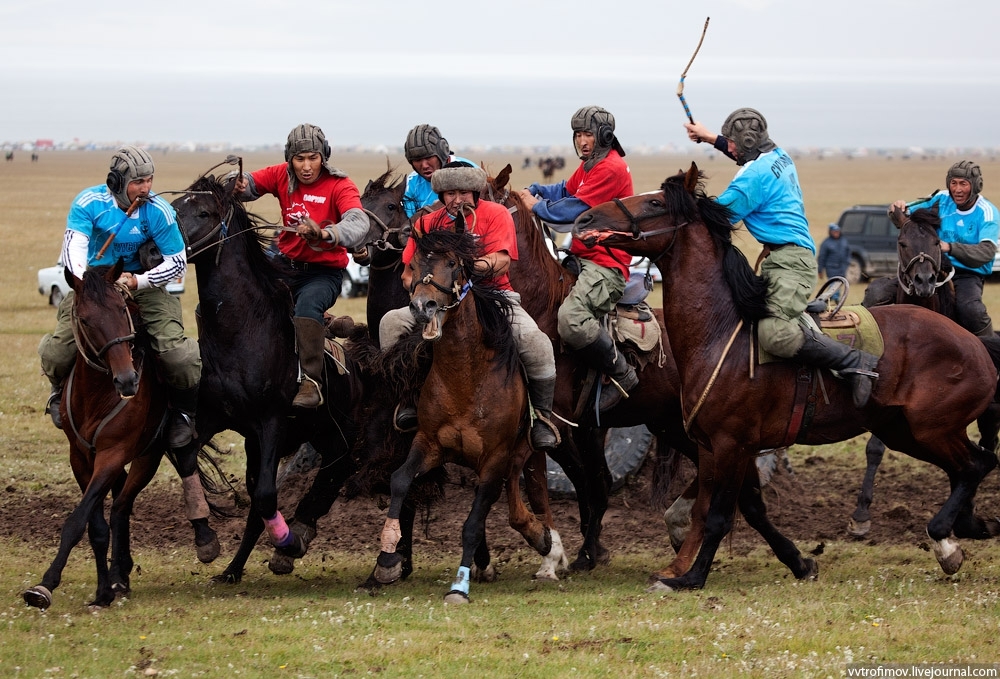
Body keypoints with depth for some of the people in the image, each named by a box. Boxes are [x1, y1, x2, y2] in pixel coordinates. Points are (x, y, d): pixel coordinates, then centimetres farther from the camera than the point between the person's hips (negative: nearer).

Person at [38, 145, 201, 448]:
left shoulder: (158, 211, -16)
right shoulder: (90, 202, -17)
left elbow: (178, 263, -10)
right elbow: (74, 247, -29)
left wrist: (138, 282, -25)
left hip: (143, 283, 0)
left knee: (176, 352, -21)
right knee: (58, 351, -16)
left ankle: (184, 411, 9)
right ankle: (62, 391, 22)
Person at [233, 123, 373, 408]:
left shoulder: (339, 186, -14)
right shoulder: (282, 176, 1)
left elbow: (359, 223, -31)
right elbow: (249, 184, -4)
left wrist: (324, 234, -50)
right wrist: (239, 185, -30)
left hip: (324, 270, -5)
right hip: (286, 264, 5)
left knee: (308, 304, -36)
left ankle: (311, 382, -40)